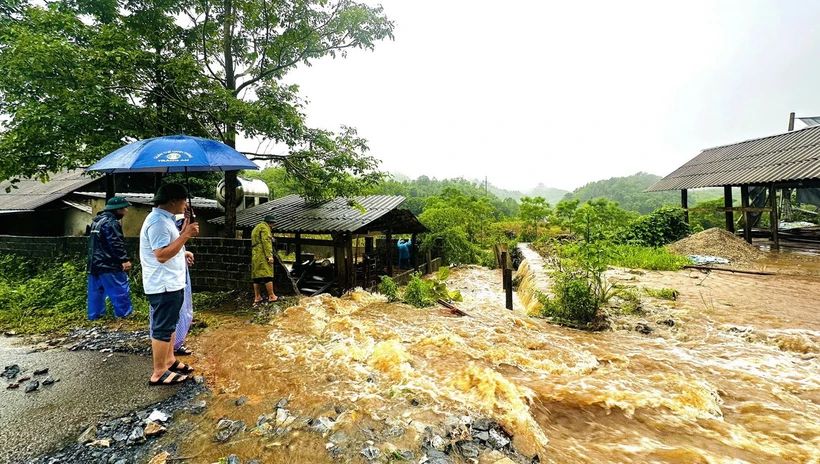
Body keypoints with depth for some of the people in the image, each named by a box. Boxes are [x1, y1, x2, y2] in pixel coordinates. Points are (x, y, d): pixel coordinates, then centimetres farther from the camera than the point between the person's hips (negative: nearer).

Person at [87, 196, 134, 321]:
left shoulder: (96, 221, 16)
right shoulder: (111, 223, -17)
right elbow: (117, 244, -21)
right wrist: (124, 260, -16)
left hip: (94, 263, 10)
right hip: (109, 264, -10)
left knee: (96, 291, 13)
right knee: (120, 290, 0)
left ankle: (94, 315, 18)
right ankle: (125, 313, 5)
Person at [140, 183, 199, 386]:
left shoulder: (164, 218, 12)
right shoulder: (158, 222, -22)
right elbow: (162, 255, -28)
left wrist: (182, 253, 15)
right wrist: (185, 235, -28)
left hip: (171, 283, 11)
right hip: (163, 285, -11)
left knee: (169, 325, 20)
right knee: (163, 328, -1)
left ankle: (170, 361, 33)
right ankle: (159, 373, 10)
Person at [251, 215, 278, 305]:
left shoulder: (256, 228, 28)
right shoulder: (265, 227, -5)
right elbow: (266, 242, -15)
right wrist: (269, 256, -19)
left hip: (255, 256, 10)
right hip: (263, 255, -10)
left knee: (257, 276, 9)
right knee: (268, 275, -9)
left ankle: (257, 297, 12)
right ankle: (271, 296, -10)